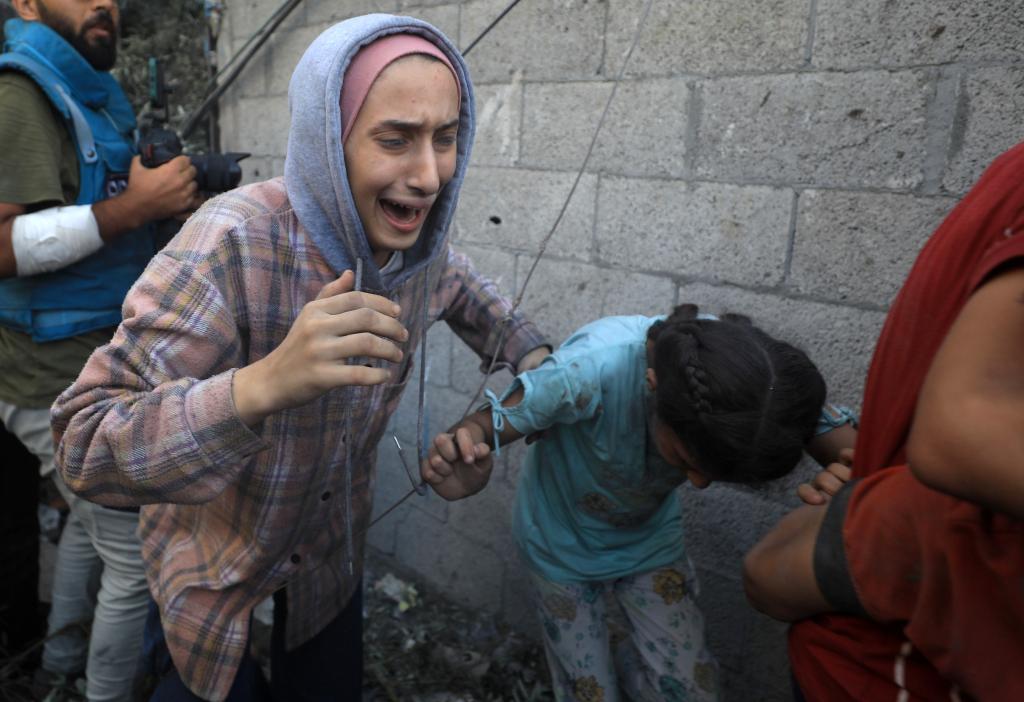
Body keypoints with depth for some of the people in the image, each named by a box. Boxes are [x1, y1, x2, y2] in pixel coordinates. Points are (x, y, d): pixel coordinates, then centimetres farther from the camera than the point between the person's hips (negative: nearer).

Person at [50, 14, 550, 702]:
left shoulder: (420, 238, -15)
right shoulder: (234, 244, -33)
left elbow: (465, 294, 10)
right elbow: (87, 449, -35)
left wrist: (535, 359, 2)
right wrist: (265, 383, -50)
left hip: (334, 542, 5)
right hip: (215, 556, -4)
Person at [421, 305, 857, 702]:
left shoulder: (758, 368, -29)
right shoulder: (590, 369, -41)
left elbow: (850, 451, -22)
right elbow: (492, 423, -32)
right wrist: (463, 451, -55)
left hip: (650, 537, 3)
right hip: (565, 544, -3)